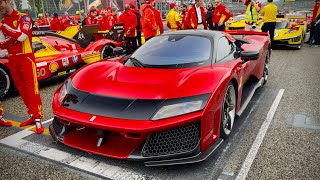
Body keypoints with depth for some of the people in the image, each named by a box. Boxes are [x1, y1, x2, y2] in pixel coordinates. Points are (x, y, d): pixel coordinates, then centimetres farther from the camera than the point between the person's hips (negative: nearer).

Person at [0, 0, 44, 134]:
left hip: (25, 58, -6)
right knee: (22, 89, 7)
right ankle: (32, 115, 16)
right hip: (12, 60, 6)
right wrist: (14, 35, -9)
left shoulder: (23, 17, -3)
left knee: (31, 88, -9)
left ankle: (38, 119, -8)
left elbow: (21, 36, -19)